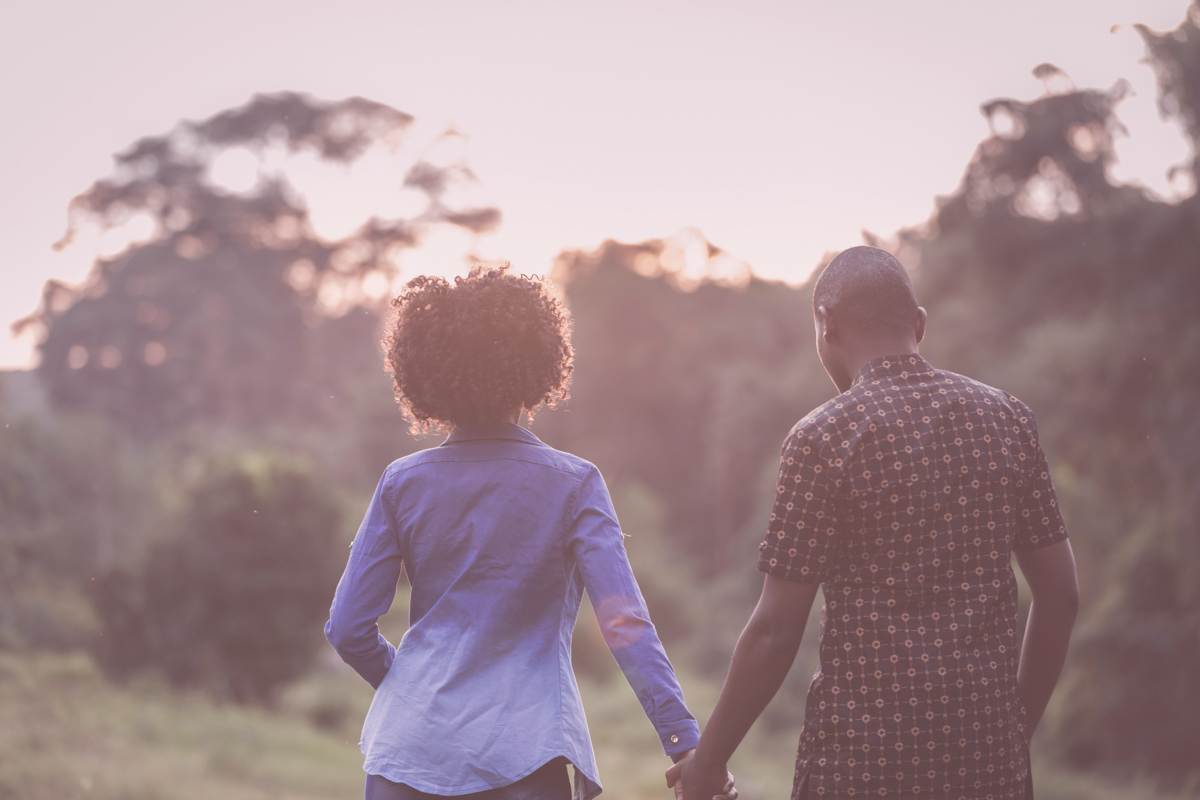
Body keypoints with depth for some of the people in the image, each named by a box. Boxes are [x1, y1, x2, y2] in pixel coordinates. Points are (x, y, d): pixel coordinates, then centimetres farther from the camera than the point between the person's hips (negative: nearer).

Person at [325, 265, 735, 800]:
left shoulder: (403, 483, 2)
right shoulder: (572, 484, -4)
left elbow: (348, 630, 3)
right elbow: (624, 623, -13)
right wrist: (687, 745, -13)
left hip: (410, 746, 2)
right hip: (523, 753, -2)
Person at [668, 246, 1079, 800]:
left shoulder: (823, 439, -9)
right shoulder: (1006, 419, 4)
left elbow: (776, 630, -10)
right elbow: (1060, 595, 8)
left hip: (864, 755, -4)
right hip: (991, 752, 4)